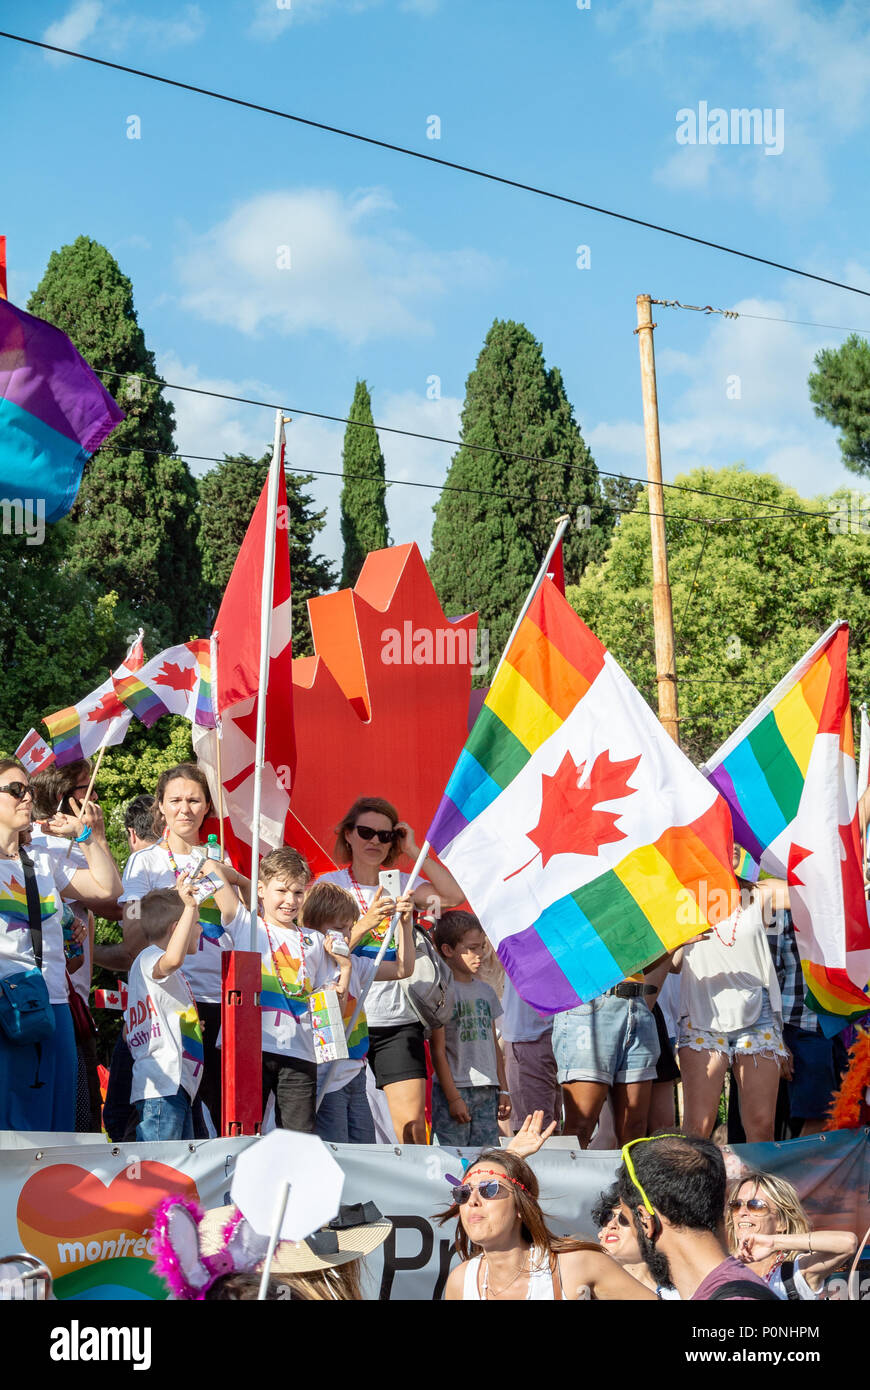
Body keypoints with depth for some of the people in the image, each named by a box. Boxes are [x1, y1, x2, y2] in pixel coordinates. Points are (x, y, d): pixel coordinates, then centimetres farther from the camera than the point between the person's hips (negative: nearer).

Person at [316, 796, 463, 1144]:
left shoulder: (401, 884, 12)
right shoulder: (330, 884, 5)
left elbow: (453, 896, -4)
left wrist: (414, 851, -2)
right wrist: (366, 924, -19)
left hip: (398, 1021, 2)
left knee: (413, 1127, -6)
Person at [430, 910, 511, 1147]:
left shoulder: (486, 991, 14)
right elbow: (438, 1050, -9)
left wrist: (503, 1090, 12)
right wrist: (453, 1097, -13)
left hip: (487, 1091, 6)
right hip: (454, 1088, -6)